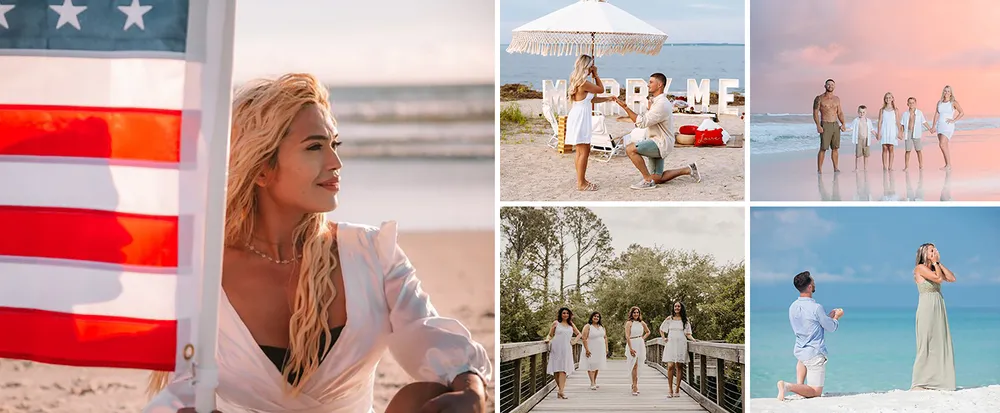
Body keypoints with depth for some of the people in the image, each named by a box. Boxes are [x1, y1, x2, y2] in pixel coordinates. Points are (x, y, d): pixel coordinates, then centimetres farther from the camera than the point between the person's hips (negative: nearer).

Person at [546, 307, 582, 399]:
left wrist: (574, 341, 12)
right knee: (556, 369, -3)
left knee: (563, 369, -10)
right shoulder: (556, 323, 7)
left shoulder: (571, 325, 15)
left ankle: (561, 391, -20)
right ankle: (561, 389, 6)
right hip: (556, 349, -1)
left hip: (566, 349, 1)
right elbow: (550, 334, 8)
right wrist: (548, 339, -12)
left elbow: (579, 334, 27)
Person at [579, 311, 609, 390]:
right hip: (591, 350, -6)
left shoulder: (601, 327, 12)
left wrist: (606, 348, 8)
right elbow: (584, 339, -14)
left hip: (600, 350, 6)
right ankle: (592, 383, -12)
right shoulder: (588, 326, -7)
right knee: (591, 366, -8)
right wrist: (587, 350, -20)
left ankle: (595, 382, 17)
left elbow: (605, 337, 16)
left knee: (597, 366, 9)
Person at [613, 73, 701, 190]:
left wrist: (625, 107, -25)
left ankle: (648, 180, -20)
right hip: (657, 143, 10)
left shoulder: (661, 104, -20)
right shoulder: (655, 101, 14)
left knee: (630, 149, -27)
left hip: (661, 144, -10)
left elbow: (642, 122, -24)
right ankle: (688, 169, 22)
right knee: (658, 179, 13)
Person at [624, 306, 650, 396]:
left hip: (641, 345, 5)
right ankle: (635, 387, -11)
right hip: (632, 345, -5)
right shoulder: (629, 323, -4)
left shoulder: (642, 323, 12)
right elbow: (627, 336, -12)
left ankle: (634, 385, 20)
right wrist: (630, 348, -19)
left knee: (637, 366, 9)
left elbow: (648, 332, 29)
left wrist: (643, 338, 11)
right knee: (635, 366, -11)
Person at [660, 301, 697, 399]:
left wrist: (693, 339, -10)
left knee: (679, 366, 0)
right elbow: (661, 329, 22)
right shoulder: (669, 319, 10)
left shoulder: (685, 320, 9)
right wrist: (664, 338, 9)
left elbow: (688, 334, 7)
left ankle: (677, 389, 6)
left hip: (681, 344, 0)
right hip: (670, 344, 0)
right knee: (670, 366, -9)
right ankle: (670, 389, -5)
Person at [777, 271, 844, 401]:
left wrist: (830, 316, 24)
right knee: (816, 392, 0)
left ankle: (799, 383, 25)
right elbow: (831, 328, -6)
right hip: (815, 354, -7)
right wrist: (837, 317, 15)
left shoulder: (792, 307, 1)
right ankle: (789, 386, -23)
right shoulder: (816, 308, -20)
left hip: (798, 352, 7)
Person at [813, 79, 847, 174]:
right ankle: (819, 169, -6)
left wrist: (843, 124, 3)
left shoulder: (837, 99, 13)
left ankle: (836, 168, 11)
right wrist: (818, 125, -18)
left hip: (836, 125, 5)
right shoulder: (819, 98, -2)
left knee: (835, 148, 6)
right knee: (823, 148, -9)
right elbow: (815, 113, -6)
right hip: (825, 125, -5)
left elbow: (840, 113, 17)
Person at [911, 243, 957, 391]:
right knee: (926, 344, -8)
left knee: (940, 343, 5)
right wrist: (935, 262, -2)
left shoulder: (935, 268, 17)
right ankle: (921, 383, -6)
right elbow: (938, 278, -15)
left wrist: (939, 263, 8)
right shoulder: (920, 268, -5)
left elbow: (952, 278, 7)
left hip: (939, 309, 8)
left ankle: (936, 381, 8)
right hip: (927, 308, -8)